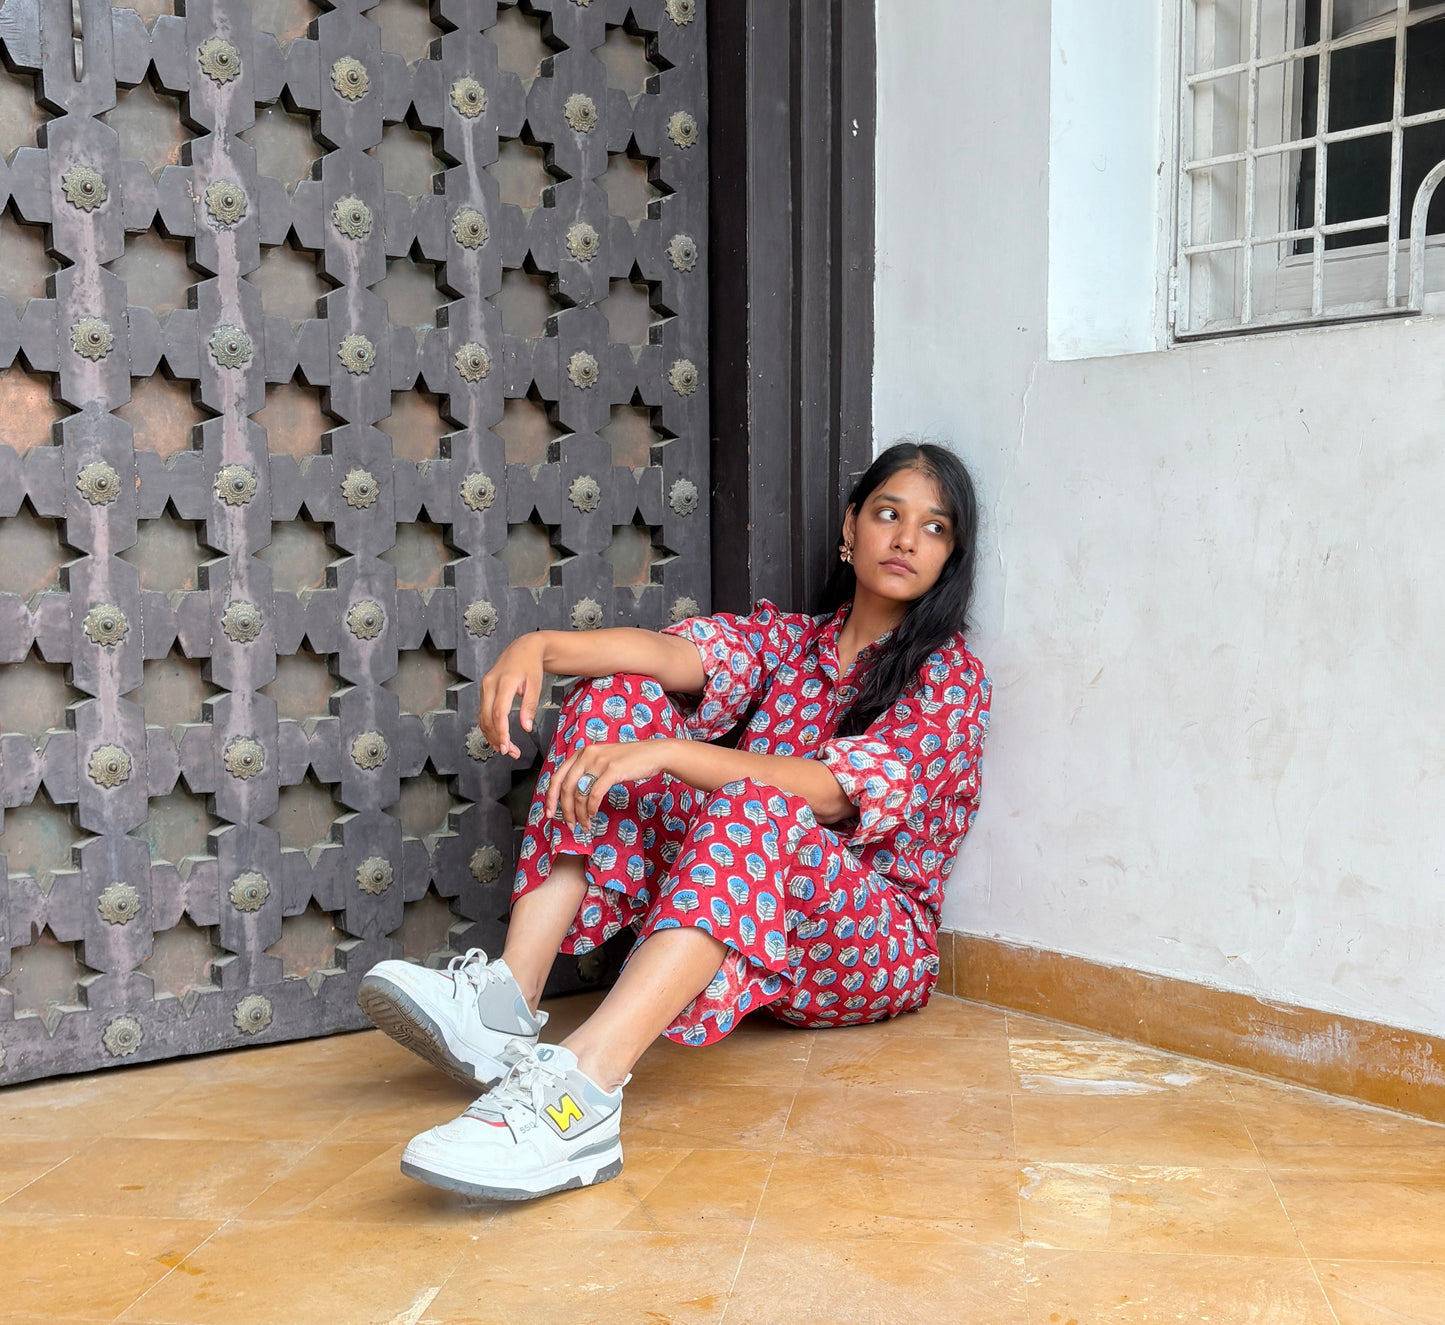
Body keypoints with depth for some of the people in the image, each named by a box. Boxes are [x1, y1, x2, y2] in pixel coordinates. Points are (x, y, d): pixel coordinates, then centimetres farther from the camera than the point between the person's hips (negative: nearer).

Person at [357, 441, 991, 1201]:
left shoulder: (950, 675, -2)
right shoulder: (785, 638, 14)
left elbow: (837, 792, -20)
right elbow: (682, 654, -8)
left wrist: (664, 755, -33)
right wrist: (540, 646, -27)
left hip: (875, 945, -5)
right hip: (736, 898, 5)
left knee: (755, 806, -36)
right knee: (619, 697, -10)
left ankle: (580, 1091, -57)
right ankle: (508, 999, -27)